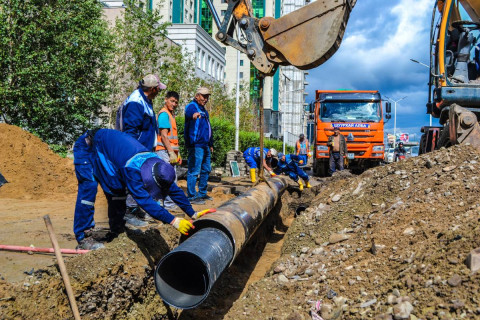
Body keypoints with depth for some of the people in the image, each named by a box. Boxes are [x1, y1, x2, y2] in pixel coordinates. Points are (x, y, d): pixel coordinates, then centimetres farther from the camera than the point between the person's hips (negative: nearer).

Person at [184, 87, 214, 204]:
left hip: (205, 145, 10)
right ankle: (191, 196, -4)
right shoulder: (192, 106, -7)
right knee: (194, 171, -9)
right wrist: (194, 114, -57)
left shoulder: (204, 110, 23)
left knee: (206, 170, 17)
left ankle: (202, 193, 28)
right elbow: (189, 113, -33)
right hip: (196, 145, -10)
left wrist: (211, 144, 32)